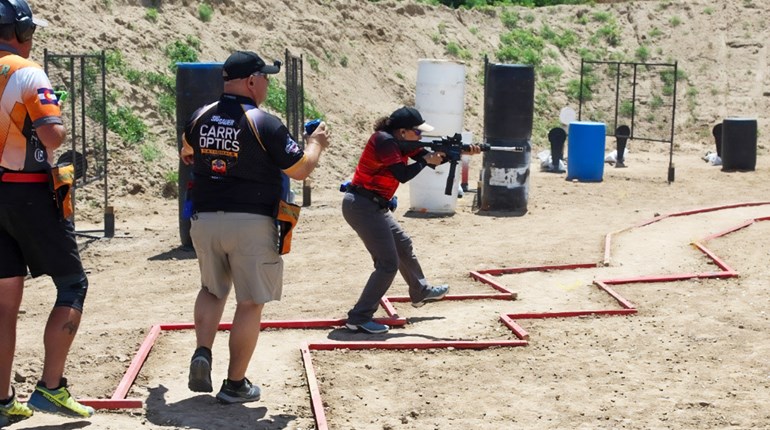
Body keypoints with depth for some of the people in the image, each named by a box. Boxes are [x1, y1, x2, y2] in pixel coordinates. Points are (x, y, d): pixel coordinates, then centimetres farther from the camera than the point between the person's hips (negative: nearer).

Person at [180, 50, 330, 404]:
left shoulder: (199, 118, 4)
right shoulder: (265, 124, -13)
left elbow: (187, 156, 25)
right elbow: (300, 170, -7)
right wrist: (316, 143, 11)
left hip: (205, 221, 5)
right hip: (251, 225, -5)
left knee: (212, 289, 25)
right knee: (250, 303, 5)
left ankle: (202, 353, 5)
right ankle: (235, 384, 9)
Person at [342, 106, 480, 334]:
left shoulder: (403, 143, 9)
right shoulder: (384, 140, -18)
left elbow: (433, 159, 10)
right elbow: (402, 175, -24)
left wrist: (462, 152, -1)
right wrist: (425, 160, -10)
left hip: (375, 206, 10)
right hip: (362, 206, -10)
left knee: (403, 245, 26)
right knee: (388, 264, -9)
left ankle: (420, 292, 49)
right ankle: (359, 318, -7)